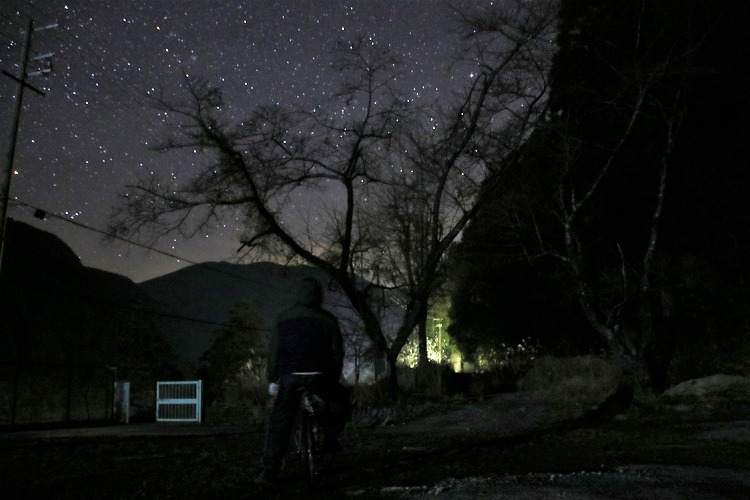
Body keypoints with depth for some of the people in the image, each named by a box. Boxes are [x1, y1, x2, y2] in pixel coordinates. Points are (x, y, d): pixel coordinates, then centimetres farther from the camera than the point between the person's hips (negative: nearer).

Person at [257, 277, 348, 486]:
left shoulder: (283, 318, 5)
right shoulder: (327, 319, 2)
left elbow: (273, 351, 2)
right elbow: (337, 352, 3)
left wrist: (272, 379, 8)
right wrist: (335, 377, 15)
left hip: (289, 378, 1)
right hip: (319, 378, -1)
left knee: (278, 424, 9)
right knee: (338, 398, 28)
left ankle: (269, 472, 6)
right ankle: (330, 440, 21)